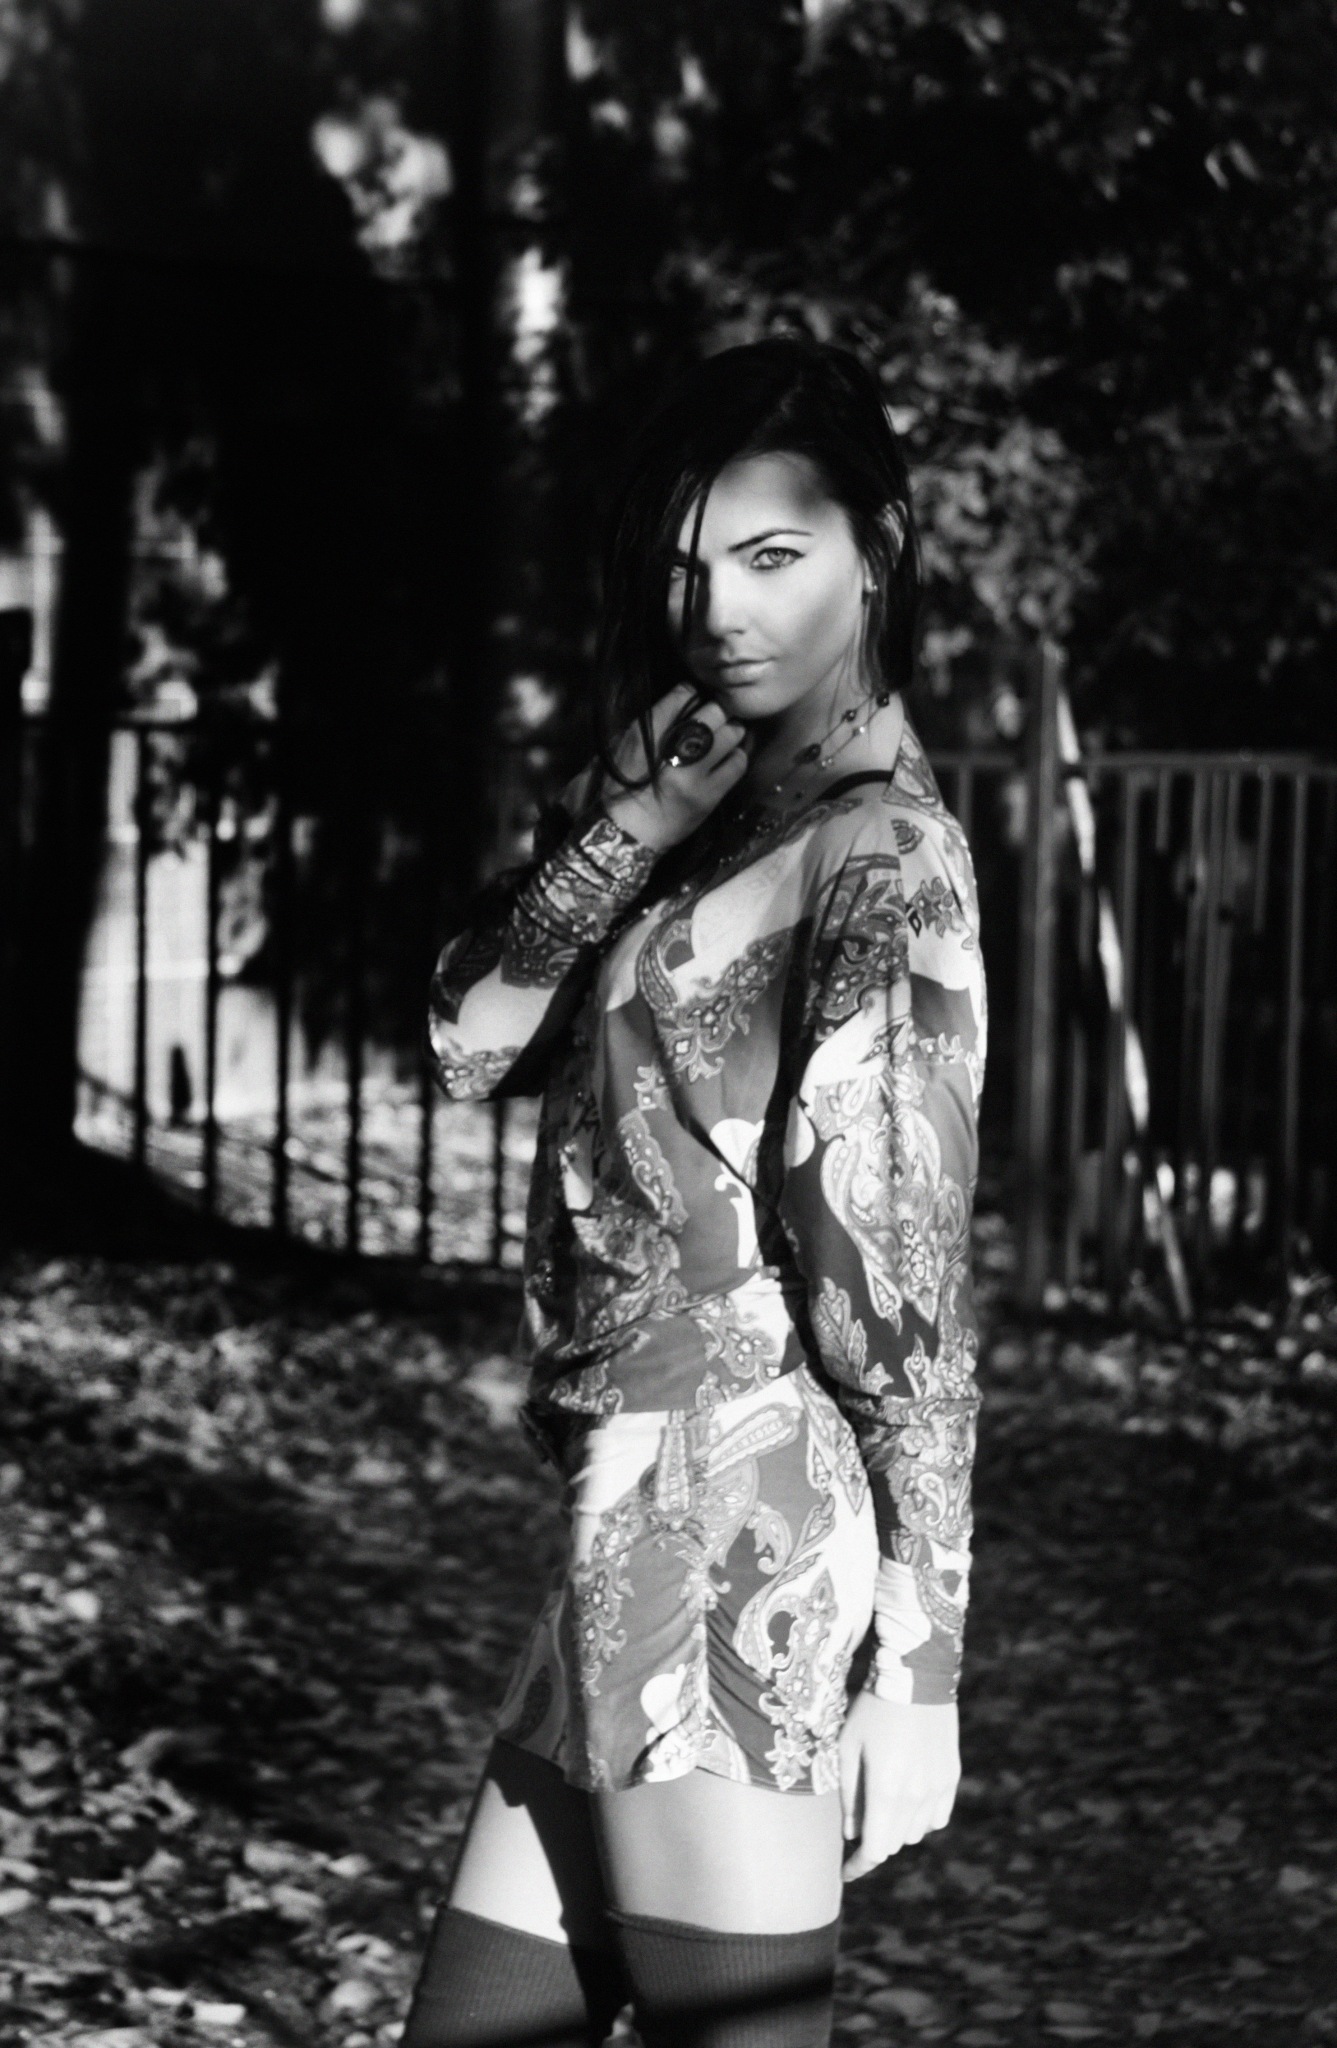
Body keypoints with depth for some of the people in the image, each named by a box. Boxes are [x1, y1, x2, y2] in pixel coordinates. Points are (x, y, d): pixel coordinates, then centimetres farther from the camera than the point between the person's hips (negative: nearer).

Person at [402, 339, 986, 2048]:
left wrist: (917, 1666, -15)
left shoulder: (879, 856, -12)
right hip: (647, 1528, 9)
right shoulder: (726, 815, 14)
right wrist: (626, 823, -9)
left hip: (737, 1532, -9)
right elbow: (473, 1037, 5)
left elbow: (909, 1278, -15)